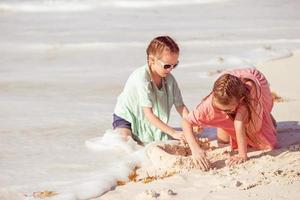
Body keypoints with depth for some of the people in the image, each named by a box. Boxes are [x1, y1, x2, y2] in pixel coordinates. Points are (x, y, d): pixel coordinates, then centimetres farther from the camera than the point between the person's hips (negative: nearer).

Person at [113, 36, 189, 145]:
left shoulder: (169, 79, -11)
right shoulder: (142, 77, -30)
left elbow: (180, 106, -2)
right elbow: (148, 113, -32)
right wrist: (173, 133, -35)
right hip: (126, 118, -6)